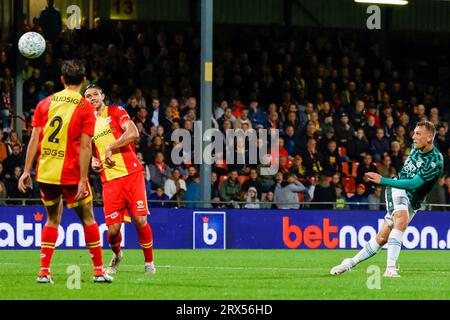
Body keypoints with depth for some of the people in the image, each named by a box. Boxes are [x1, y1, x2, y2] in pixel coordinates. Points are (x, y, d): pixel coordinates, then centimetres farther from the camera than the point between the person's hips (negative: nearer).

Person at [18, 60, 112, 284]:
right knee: (87, 219, 10)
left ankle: (44, 271, 6)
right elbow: (85, 147, -11)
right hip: (70, 173, -3)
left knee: (53, 219, 17)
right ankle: (99, 271, 13)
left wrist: (26, 171, 5)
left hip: (45, 173, 3)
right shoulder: (86, 108, -5)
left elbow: (34, 139, 2)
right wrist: (82, 180, -11)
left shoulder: (45, 103, 5)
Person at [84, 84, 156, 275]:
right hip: (109, 180, 3)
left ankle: (149, 262, 7)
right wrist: (94, 162, 7)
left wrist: (110, 148, -15)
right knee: (113, 229, -5)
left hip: (131, 174, -3)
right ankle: (117, 255, 27)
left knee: (140, 220, -10)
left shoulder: (116, 112, 3)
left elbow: (133, 133, -13)